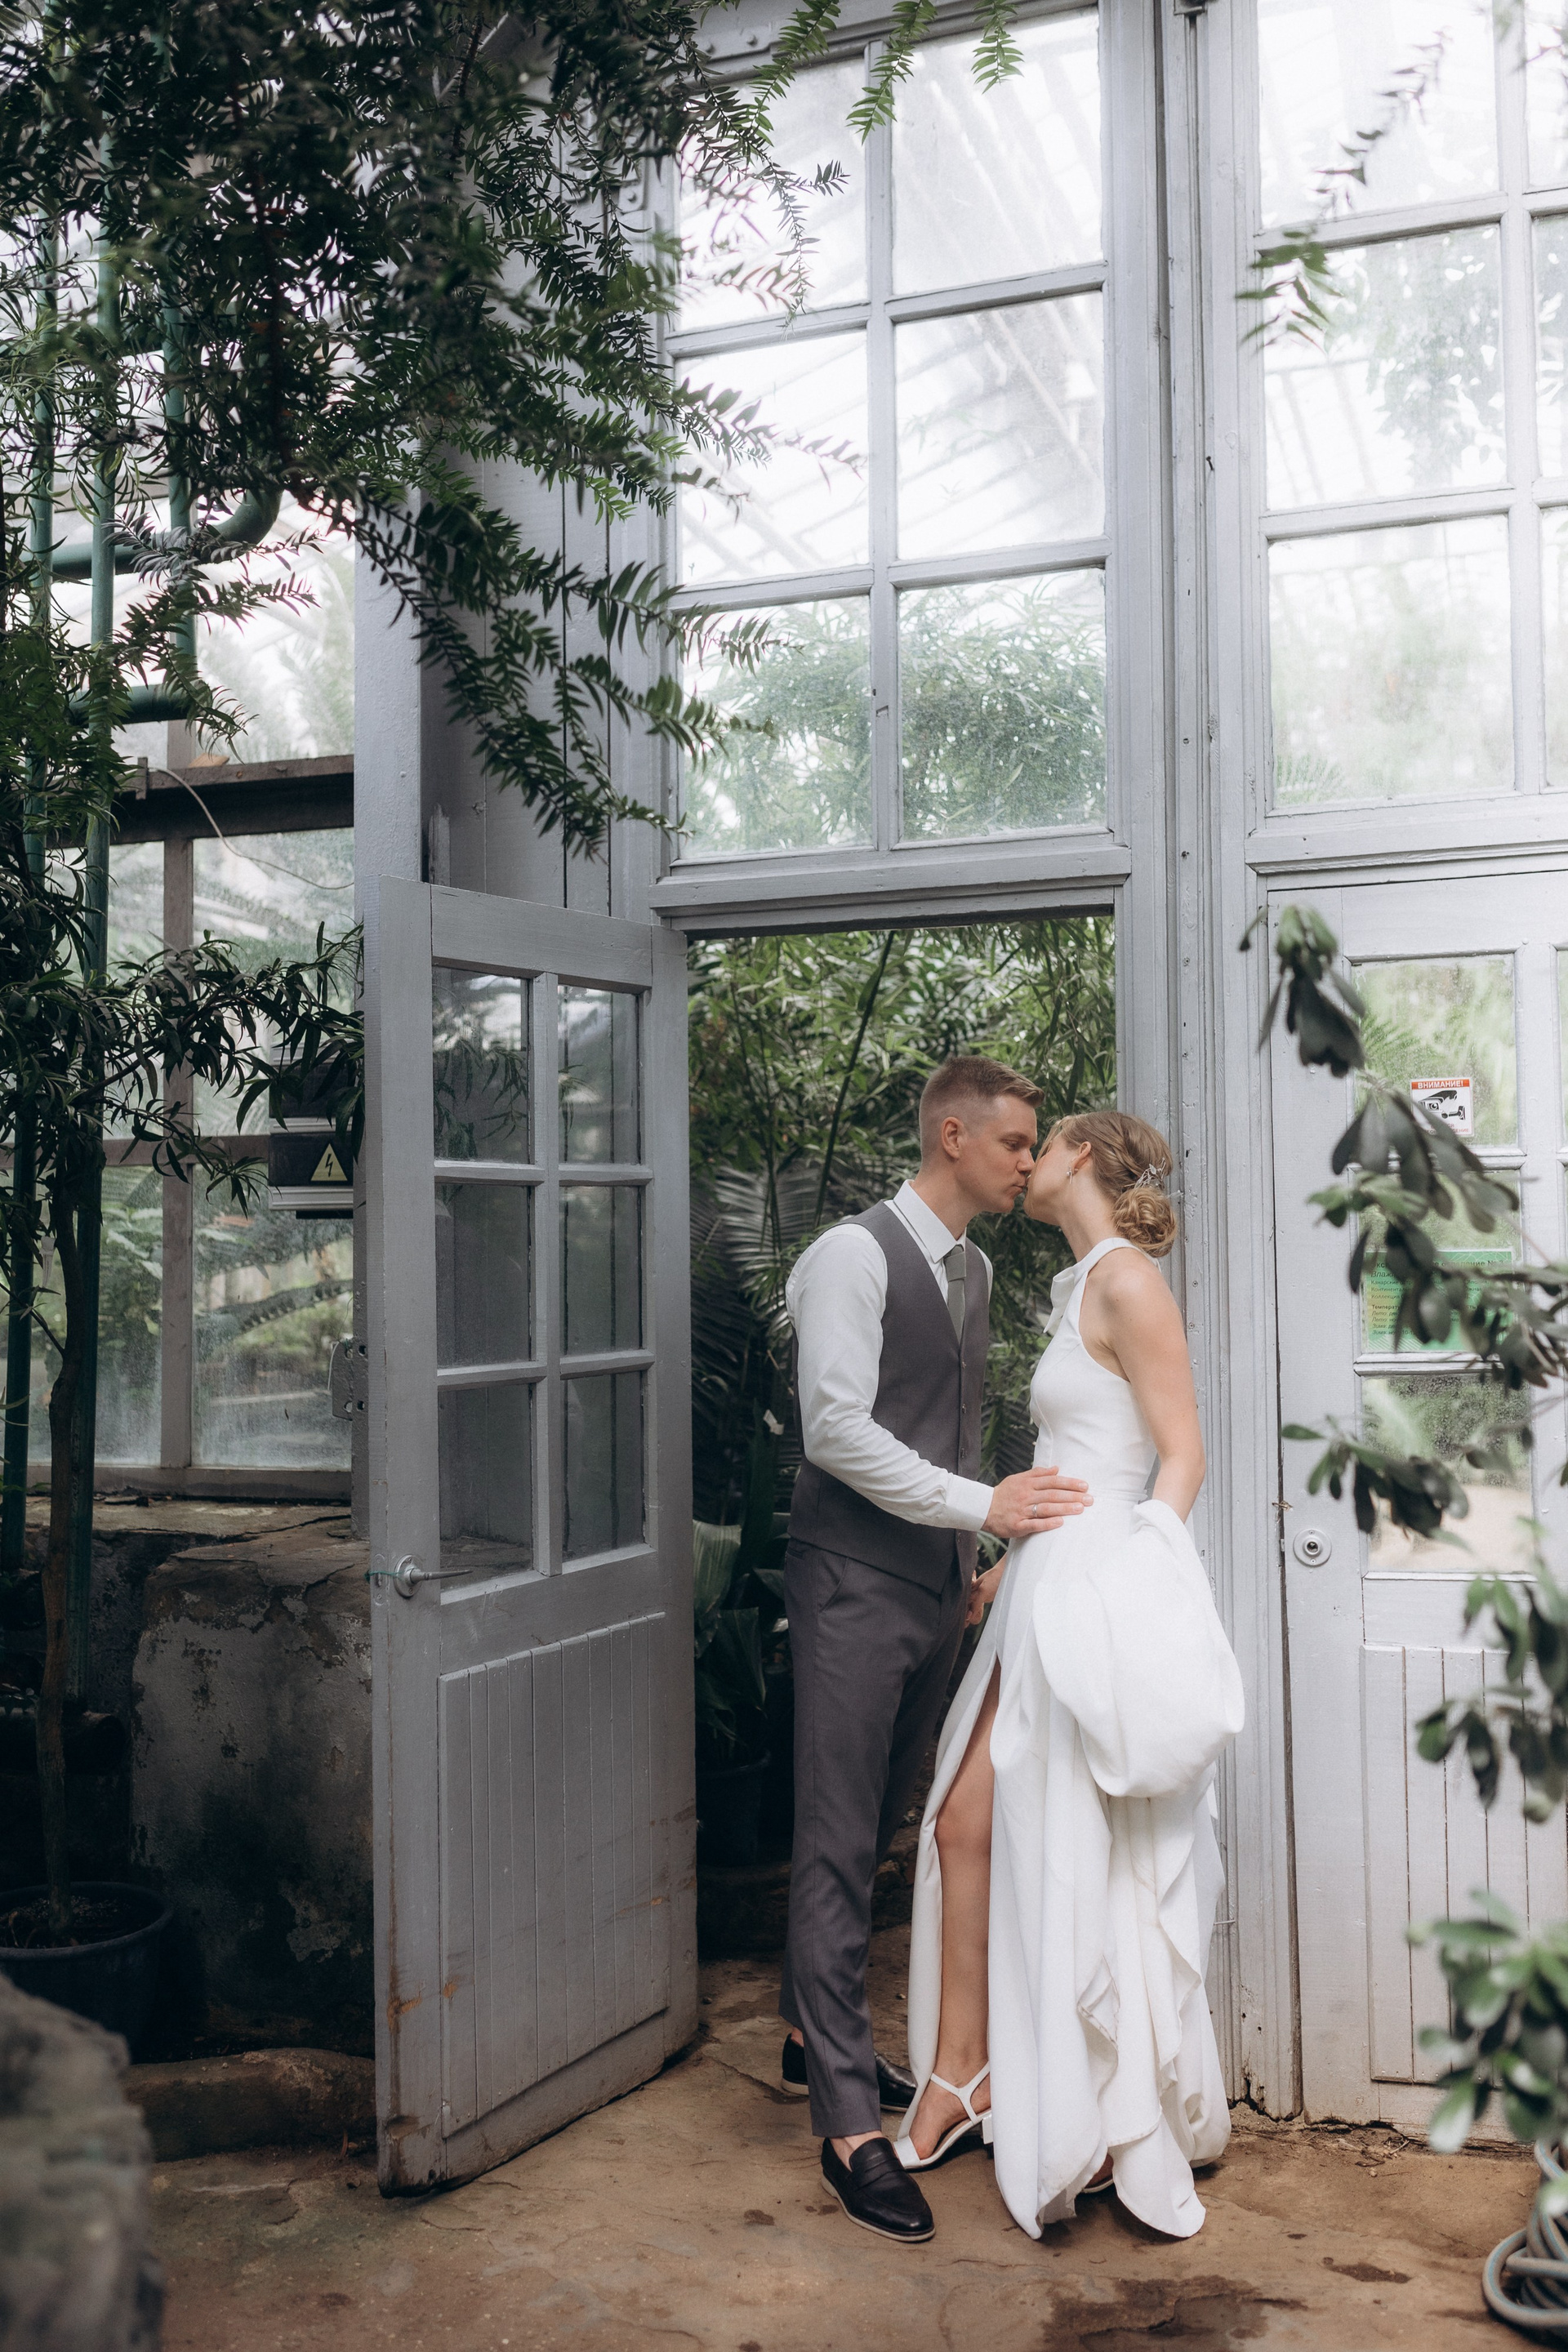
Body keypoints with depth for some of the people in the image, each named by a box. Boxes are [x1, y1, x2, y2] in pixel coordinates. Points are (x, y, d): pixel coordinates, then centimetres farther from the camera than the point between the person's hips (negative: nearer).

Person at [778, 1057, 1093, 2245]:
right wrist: (983, 1505, -21)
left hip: (939, 1585, 8)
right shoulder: (855, 1255, -12)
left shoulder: (975, 1267, 14)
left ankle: (816, 2033, 34)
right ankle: (850, 2123, 1)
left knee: (883, 1825, 17)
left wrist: (972, 1565, 17)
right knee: (839, 1843, -4)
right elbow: (836, 1427, -19)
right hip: (857, 1580, -8)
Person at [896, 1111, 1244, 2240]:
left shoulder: (1127, 1279, -10)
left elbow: (1183, 1457, -13)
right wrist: (1007, 1564, 21)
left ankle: (1125, 2132, 15)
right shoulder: (1080, 1286, 17)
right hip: (1045, 1591, 9)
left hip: (1100, 1595, -9)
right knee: (964, 1823, 8)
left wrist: (1131, 1580, -20)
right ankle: (960, 2077, 20)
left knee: (1087, 1865, 0)